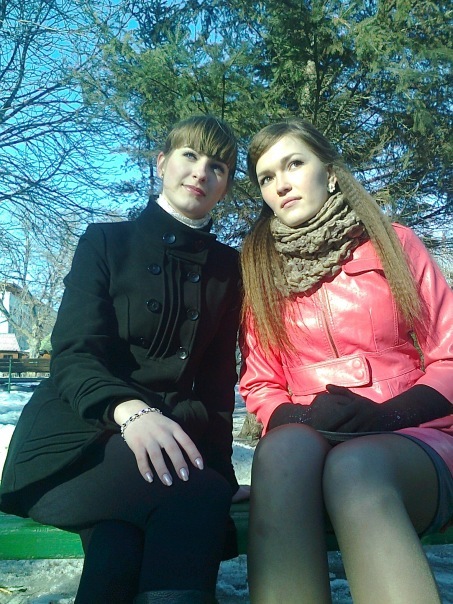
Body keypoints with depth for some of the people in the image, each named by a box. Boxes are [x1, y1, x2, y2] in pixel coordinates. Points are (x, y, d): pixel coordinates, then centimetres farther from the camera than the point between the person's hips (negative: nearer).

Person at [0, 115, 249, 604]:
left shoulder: (227, 267, 14)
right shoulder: (105, 243, 6)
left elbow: (218, 379, 10)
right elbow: (72, 356, -7)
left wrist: (219, 472, -3)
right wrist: (130, 409, -28)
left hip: (171, 437, 2)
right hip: (77, 440, -1)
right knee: (191, 495, -32)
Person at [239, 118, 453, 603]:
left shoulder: (393, 244, 7)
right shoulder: (261, 269, 11)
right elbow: (259, 385, 8)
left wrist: (391, 413, -15)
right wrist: (297, 417, -14)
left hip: (411, 439, -1)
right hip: (305, 440, 1)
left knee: (352, 466, -36)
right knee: (283, 448, -34)